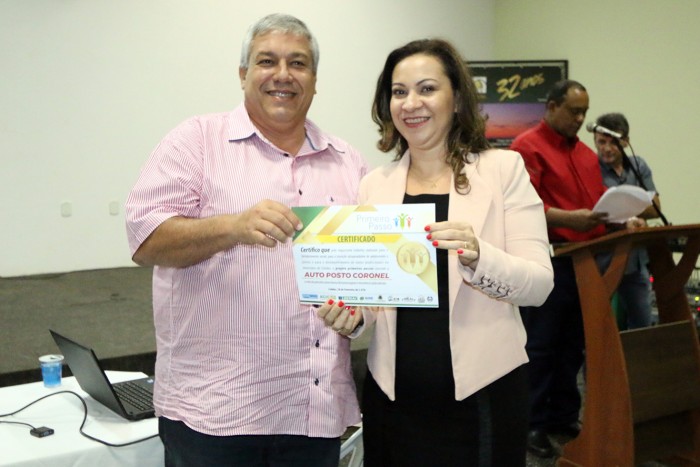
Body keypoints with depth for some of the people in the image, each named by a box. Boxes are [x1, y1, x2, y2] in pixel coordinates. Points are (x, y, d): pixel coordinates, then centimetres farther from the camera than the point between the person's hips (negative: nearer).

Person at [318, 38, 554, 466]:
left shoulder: (504, 168, -3)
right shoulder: (375, 185, 4)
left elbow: (540, 283, -8)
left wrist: (477, 255, -26)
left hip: (482, 391, -2)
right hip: (393, 393, 2)